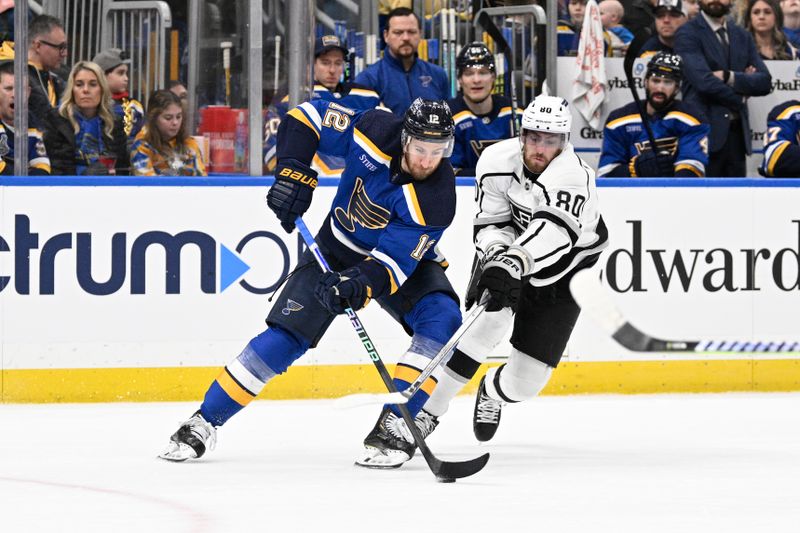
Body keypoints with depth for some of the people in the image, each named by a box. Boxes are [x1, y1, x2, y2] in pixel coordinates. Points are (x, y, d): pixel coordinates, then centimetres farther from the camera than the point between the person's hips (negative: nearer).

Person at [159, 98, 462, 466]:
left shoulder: (436, 200, -32)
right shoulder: (375, 131, -26)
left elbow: (394, 261, -34)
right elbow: (305, 118, -14)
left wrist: (361, 286, -52)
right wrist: (293, 173, -26)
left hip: (403, 256, -1)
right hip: (337, 248, 1)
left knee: (442, 320, -28)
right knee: (286, 336, -9)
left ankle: (395, 426, -25)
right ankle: (204, 422, 0)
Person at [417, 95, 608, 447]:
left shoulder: (574, 174, -35)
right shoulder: (496, 161, -20)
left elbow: (553, 232, -49)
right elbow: (491, 223, -13)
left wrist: (513, 264, -65)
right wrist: (495, 257, -35)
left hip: (566, 267, -2)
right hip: (507, 254, 2)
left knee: (526, 379, -5)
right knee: (490, 318, -28)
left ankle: (494, 392, 34)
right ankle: (429, 408, -18)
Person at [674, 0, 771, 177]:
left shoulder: (742, 36, 17)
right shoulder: (688, 34, -2)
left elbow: (764, 82, 6)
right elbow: (703, 80, -15)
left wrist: (729, 77, -10)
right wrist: (739, 98, -2)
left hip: (736, 133, 6)